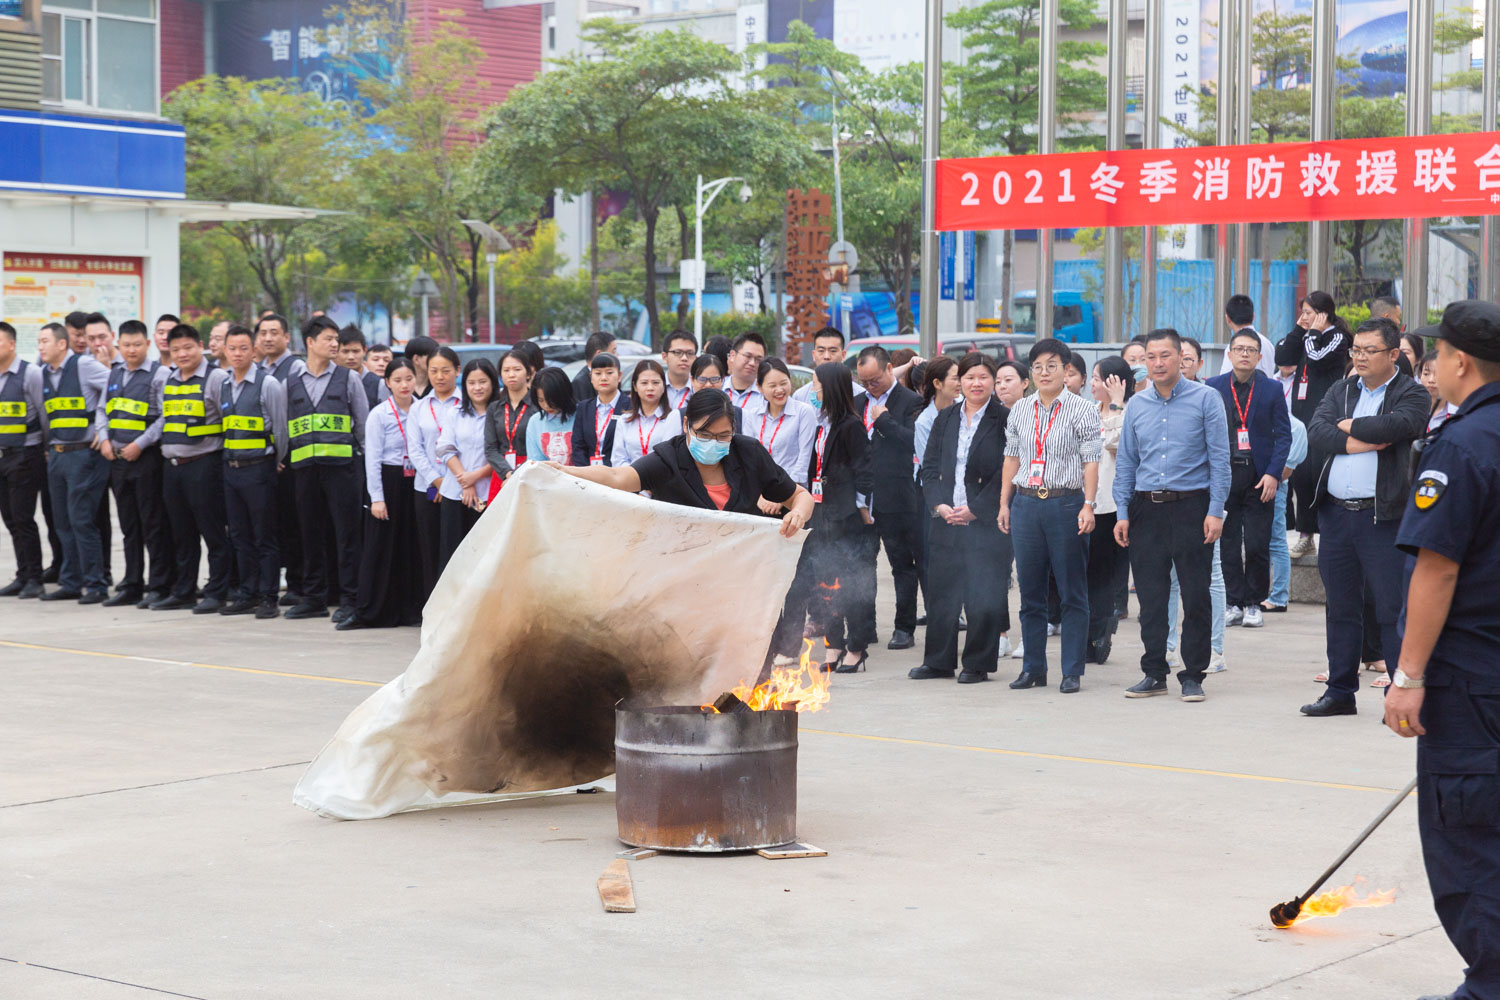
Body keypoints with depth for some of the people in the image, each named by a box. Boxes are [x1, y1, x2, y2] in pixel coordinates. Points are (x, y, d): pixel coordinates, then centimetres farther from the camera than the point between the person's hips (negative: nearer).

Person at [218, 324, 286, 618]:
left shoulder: (268, 384, -8)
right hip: (231, 469, 6)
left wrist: (275, 464, 0)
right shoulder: (223, 386, 11)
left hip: (259, 468, -6)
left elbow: (281, 429, -5)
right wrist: (229, 461, 15)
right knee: (240, 537, 10)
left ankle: (268, 599, 1)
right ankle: (248, 596, 18)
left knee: (264, 537, -3)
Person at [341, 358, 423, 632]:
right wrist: (377, 497, -11)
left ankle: (410, 609, 13)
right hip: (388, 480, -3)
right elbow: (372, 458, -6)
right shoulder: (379, 414, -4)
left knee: (411, 546, 5)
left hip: (414, 482, 3)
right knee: (379, 547, -2)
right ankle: (368, 612, 3)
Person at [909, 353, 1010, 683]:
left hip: (987, 520, -5)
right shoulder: (945, 419, 12)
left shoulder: (1005, 420, -3)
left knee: (984, 598, -4)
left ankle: (977, 664, 8)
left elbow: (1008, 473, -9)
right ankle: (938, 661, 19)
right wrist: (938, 504, -3)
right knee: (941, 591, 9)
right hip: (947, 520, 5)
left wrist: (975, 509, -12)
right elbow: (929, 467, 12)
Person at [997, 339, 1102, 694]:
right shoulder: (1019, 411, 12)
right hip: (1026, 503, 4)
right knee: (1030, 590, 7)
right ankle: (1033, 668, 15)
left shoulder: (1082, 411, -2)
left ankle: (1072, 671, 4)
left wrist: (1088, 505, -14)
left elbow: (1091, 461, -5)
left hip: (1066, 502, -4)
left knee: (1072, 592, -1)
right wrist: (1004, 503, 12)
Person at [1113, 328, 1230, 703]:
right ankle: (1153, 674, 14)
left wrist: (1215, 511, -10)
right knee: (1150, 597, 5)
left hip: (1191, 507, -4)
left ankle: (1193, 676, 7)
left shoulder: (1205, 399, -1)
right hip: (1146, 509, 4)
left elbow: (1219, 458, -4)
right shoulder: (1136, 405, 10)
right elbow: (1125, 461, 14)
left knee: (1196, 596, -1)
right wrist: (1122, 513, 6)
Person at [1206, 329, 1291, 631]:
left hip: (1259, 479, -1)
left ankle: (1254, 604, 10)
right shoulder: (1213, 388, 6)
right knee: (1228, 543, 3)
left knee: (1257, 546, -2)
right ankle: (1234, 603, 11)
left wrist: (1273, 473, -9)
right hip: (1224, 475, 1)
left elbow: (1283, 435, 2)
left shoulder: (1272, 389, 3)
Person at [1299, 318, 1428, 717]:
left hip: (1383, 516, -5)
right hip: (1335, 514, 5)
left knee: (1392, 609, -5)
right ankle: (1340, 692, 20)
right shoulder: (1339, 392, 15)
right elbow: (1315, 433, 1)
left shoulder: (1410, 394, 0)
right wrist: (1355, 442, -14)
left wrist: (1350, 425, -6)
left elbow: (1399, 425, -21)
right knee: (1340, 608, 12)